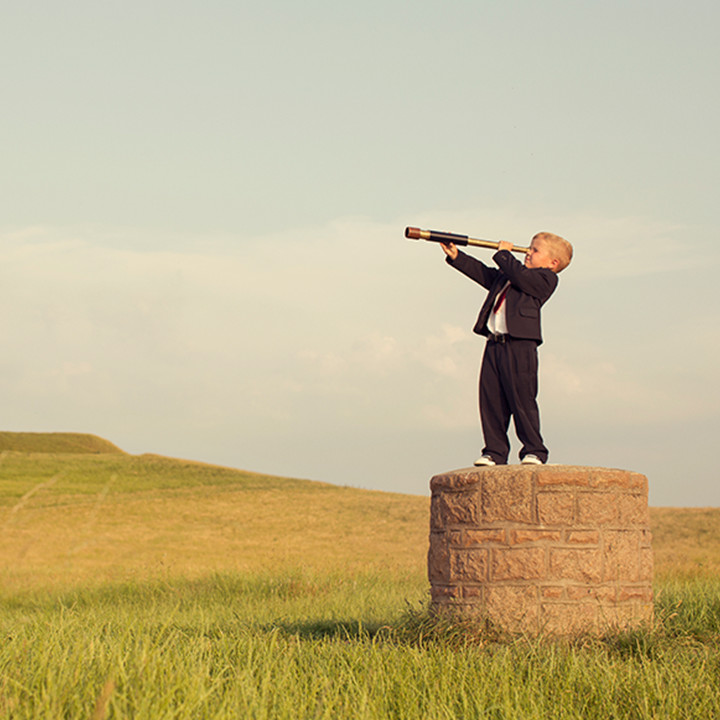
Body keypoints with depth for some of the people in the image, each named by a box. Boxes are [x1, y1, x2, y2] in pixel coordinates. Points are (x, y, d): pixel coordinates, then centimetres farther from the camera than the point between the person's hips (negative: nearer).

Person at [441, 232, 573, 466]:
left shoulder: (545, 278, -1)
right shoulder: (506, 275, 24)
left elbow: (520, 276, -15)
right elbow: (484, 274, 25)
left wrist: (503, 254, 2)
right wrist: (456, 256, 18)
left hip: (520, 346, -8)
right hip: (494, 344, 8)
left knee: (522, 400, -7)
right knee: (491, 399, 4)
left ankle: (534, 451, 1)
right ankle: (495, 452, 9)